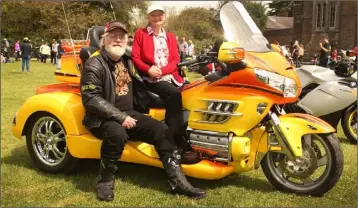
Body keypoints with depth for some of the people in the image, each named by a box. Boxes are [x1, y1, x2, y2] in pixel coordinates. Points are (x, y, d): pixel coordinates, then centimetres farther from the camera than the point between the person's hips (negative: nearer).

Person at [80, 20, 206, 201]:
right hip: (102, 118, -7)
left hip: (128, 114, 7)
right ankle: (105, 180, -14)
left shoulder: (127, 62, 15)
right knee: (117, 134, -39)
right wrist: (120, 116, -25)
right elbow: (90, 99, -19)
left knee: (161, 130, -11)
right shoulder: (94, 65, -8)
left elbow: (137, 88, 30)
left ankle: (178, 181, -7)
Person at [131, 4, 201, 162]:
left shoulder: (171, 37, 23)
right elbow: (135, 57, 2)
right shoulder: (140, 33, 13)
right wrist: (148, 69, -18)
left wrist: (162, 70, -11)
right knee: (174, 95, -33)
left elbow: (175, 60, 9)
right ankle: (181, 144, -33)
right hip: (150, 78, -4)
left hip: (169, 76, 4)